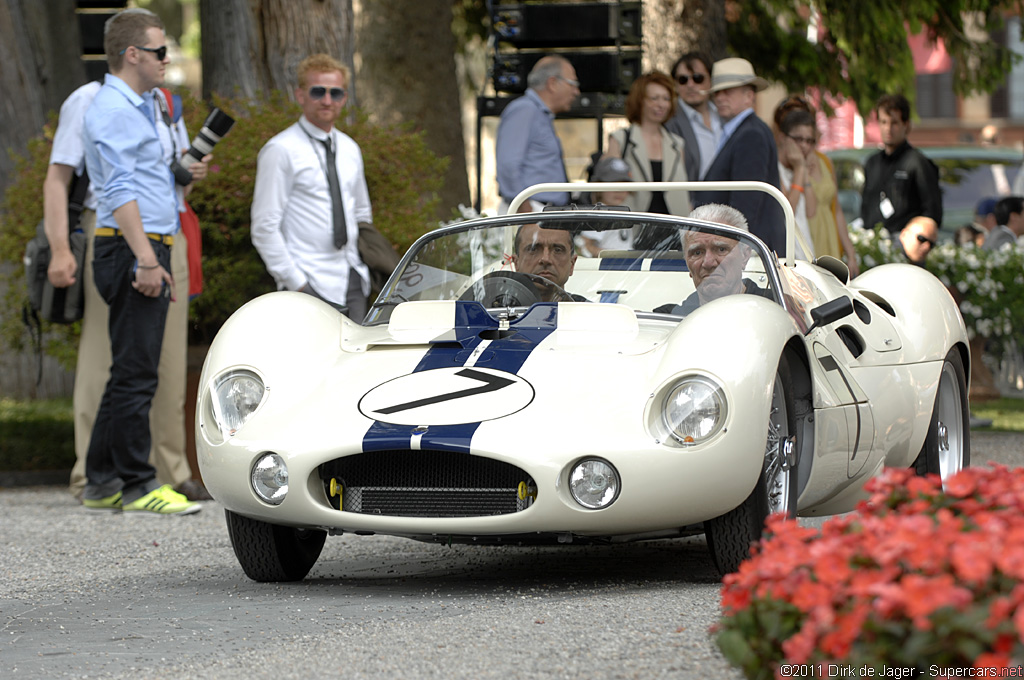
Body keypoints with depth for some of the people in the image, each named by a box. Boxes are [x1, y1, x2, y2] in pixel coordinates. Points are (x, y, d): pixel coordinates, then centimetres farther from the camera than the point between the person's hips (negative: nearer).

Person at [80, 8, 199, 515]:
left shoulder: (136, 108, 21)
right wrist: (146, 259, -25)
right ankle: (137, 486, -8)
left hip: (146, 251, 11)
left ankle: (102, 484, 14)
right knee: (136, 373, -9)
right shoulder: (114, 111, -12)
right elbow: (120, 192, -20)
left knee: (131, 374, 11)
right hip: (132, 249, -11)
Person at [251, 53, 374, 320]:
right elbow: (264, 229, -8)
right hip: (311, 287, -6)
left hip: (353, 285, 6)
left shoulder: (350, 150, 17)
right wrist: (296, 285, -14)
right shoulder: (281, 150, -5)